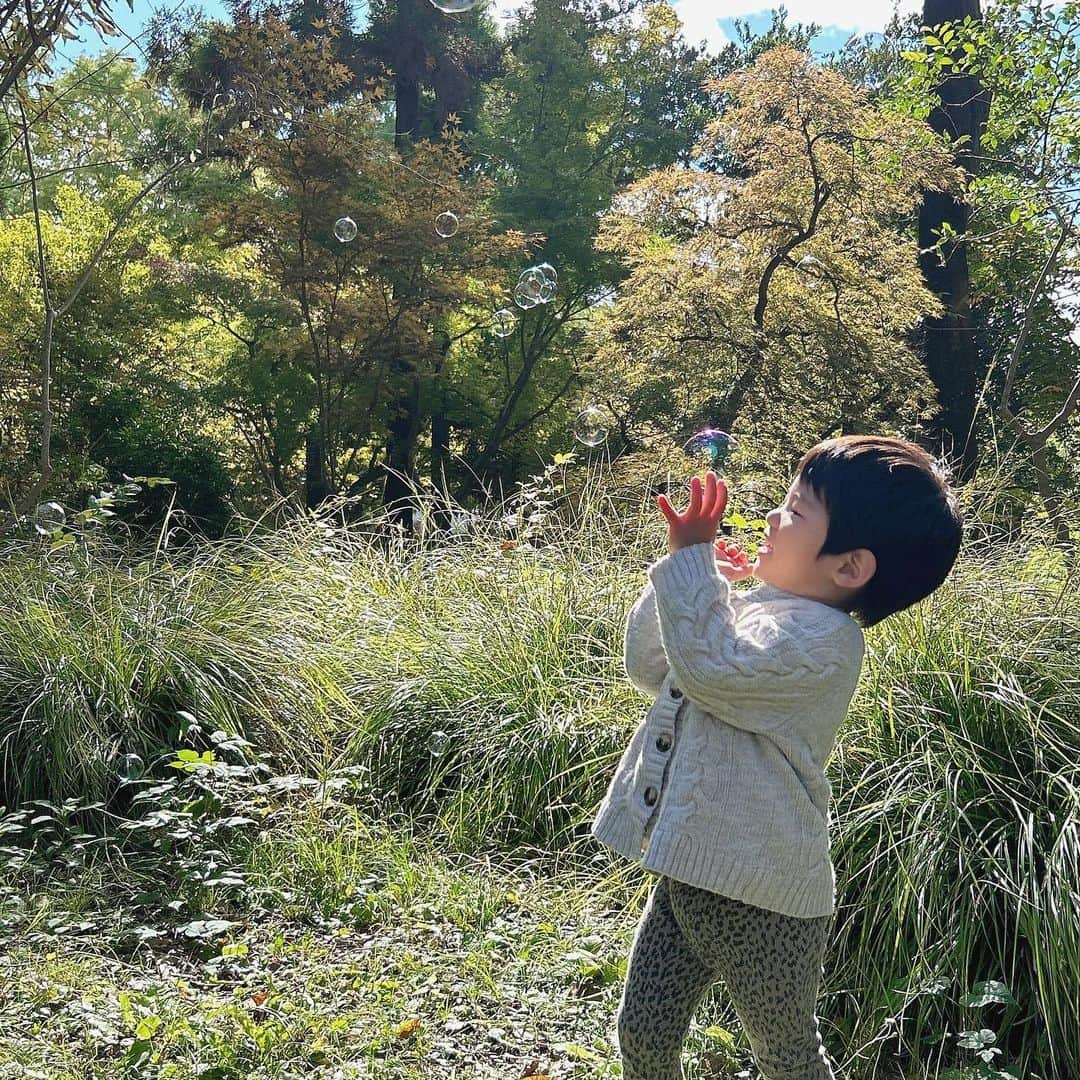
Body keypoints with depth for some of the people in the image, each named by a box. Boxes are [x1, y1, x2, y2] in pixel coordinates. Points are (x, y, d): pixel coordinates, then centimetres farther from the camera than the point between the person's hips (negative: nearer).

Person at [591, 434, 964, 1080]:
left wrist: (692, 559, -25)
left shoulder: (824, 641, -20)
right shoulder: (747, 607, 7)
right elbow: (649, 668, 16)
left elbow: (709, 667, -35)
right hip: (687, 875, 8)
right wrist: (689, 573, 2)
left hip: (759, 898, -8)